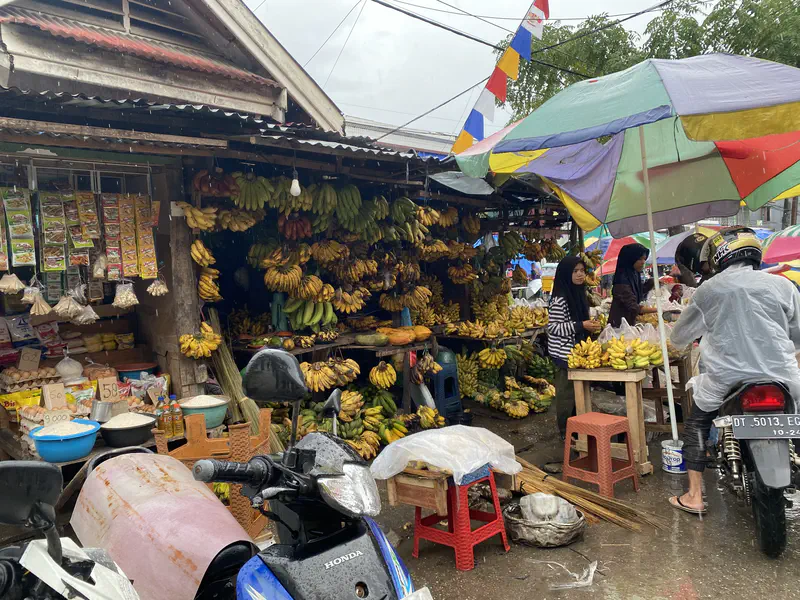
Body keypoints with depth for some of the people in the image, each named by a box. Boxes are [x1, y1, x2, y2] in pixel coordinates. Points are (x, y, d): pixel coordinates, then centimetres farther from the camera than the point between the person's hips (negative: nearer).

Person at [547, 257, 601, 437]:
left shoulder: (580, 294, 11)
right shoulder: (559, 299, -17)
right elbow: (553, 327, -19)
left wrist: (590, 326, 4)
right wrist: (581, 326, -20)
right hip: (564, 353, -8)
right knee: (567, 392, 0)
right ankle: (566, 432, 12)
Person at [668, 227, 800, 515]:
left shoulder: (709, 289, 0)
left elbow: (679, 336, 10)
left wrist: (676, 341, 34)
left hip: (726, 379, -1)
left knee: (696, 424, 19)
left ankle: (694, 496, 18)